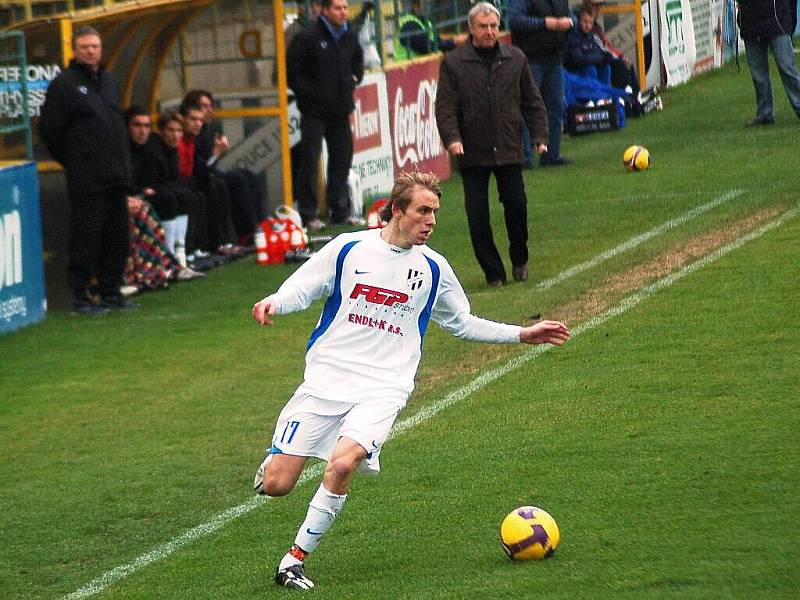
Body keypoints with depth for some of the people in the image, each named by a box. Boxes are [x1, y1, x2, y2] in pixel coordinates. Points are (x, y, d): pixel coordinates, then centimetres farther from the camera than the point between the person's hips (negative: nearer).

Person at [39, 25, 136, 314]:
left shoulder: (110, 82, 15)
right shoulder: (63, 84, -6)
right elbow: (49, 130, -5)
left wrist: (123, 163, 17)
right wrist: (72, 160, 1)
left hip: (116, 175, 7)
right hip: (86, 179, -7)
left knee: (116, 236, 9)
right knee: (86, 237, -6)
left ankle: (111, 291, 18)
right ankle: (81, 296, 0)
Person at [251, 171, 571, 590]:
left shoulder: (433, 269, 8)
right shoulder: (348, 248, 1)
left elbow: (462, 323, 23)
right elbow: (301, 289, 8)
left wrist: (522, 334, 17)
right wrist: (273, 303, -15)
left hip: (382, 390, 1)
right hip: (326, 378, 0)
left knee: (342, 464, -28)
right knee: (275, 485, -8)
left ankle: (295, 559, -12)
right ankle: (275, 459, 32)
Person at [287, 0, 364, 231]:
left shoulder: (349, 37, 9)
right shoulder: (307, 37, -11)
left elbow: (357, 61, 31)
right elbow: (293, 73, -10)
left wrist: (354, 79, 15)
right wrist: (310, 94, -13)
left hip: (340, 110, 6)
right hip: (314, 111, -6)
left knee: (342, 160, 10)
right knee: (309, 162, -5)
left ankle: (340, 210, 19)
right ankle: (309, 214, -1)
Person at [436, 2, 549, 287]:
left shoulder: (515, 58, 8)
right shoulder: (453, 63, -1)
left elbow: (532, 101, 13)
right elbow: (445, 106, -4)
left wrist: (540, 135, 4)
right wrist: (451, 138, -19)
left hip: (509, 150, 1)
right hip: (472, 154, -1)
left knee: (516, 205, -1)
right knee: (478, 217, -1)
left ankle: (520, 260, 23)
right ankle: (493, 272, 10)